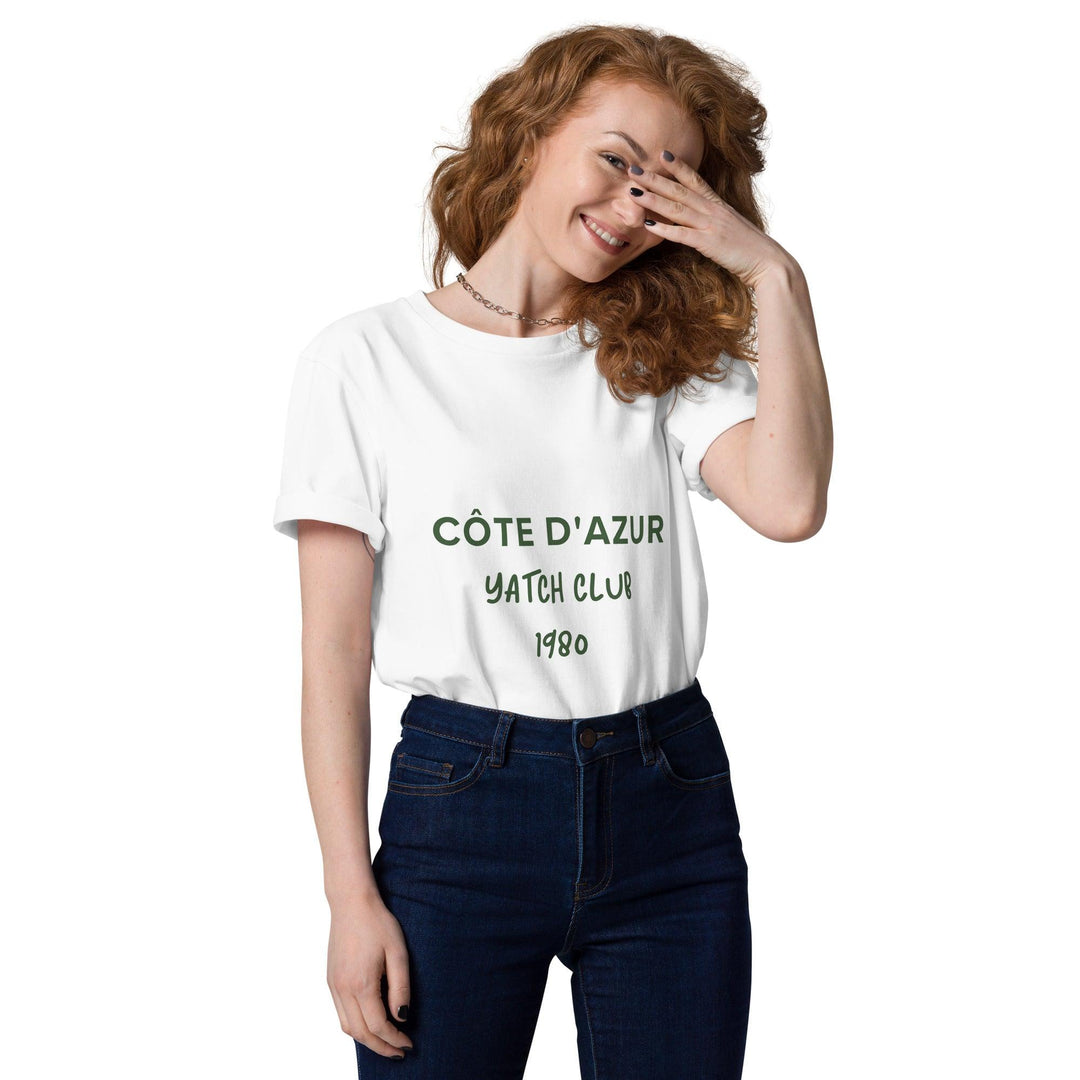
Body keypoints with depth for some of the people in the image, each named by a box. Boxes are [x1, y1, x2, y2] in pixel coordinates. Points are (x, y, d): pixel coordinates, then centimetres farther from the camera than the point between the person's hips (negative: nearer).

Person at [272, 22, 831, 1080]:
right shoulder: (367, 359, 1)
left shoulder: (668, 359, 9)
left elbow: (788, 505, -11)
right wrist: (351, 894, -7)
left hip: (668, 806, 3)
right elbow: (334, 649, -2)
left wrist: (773, 277, -9)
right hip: (459, 802, -2)